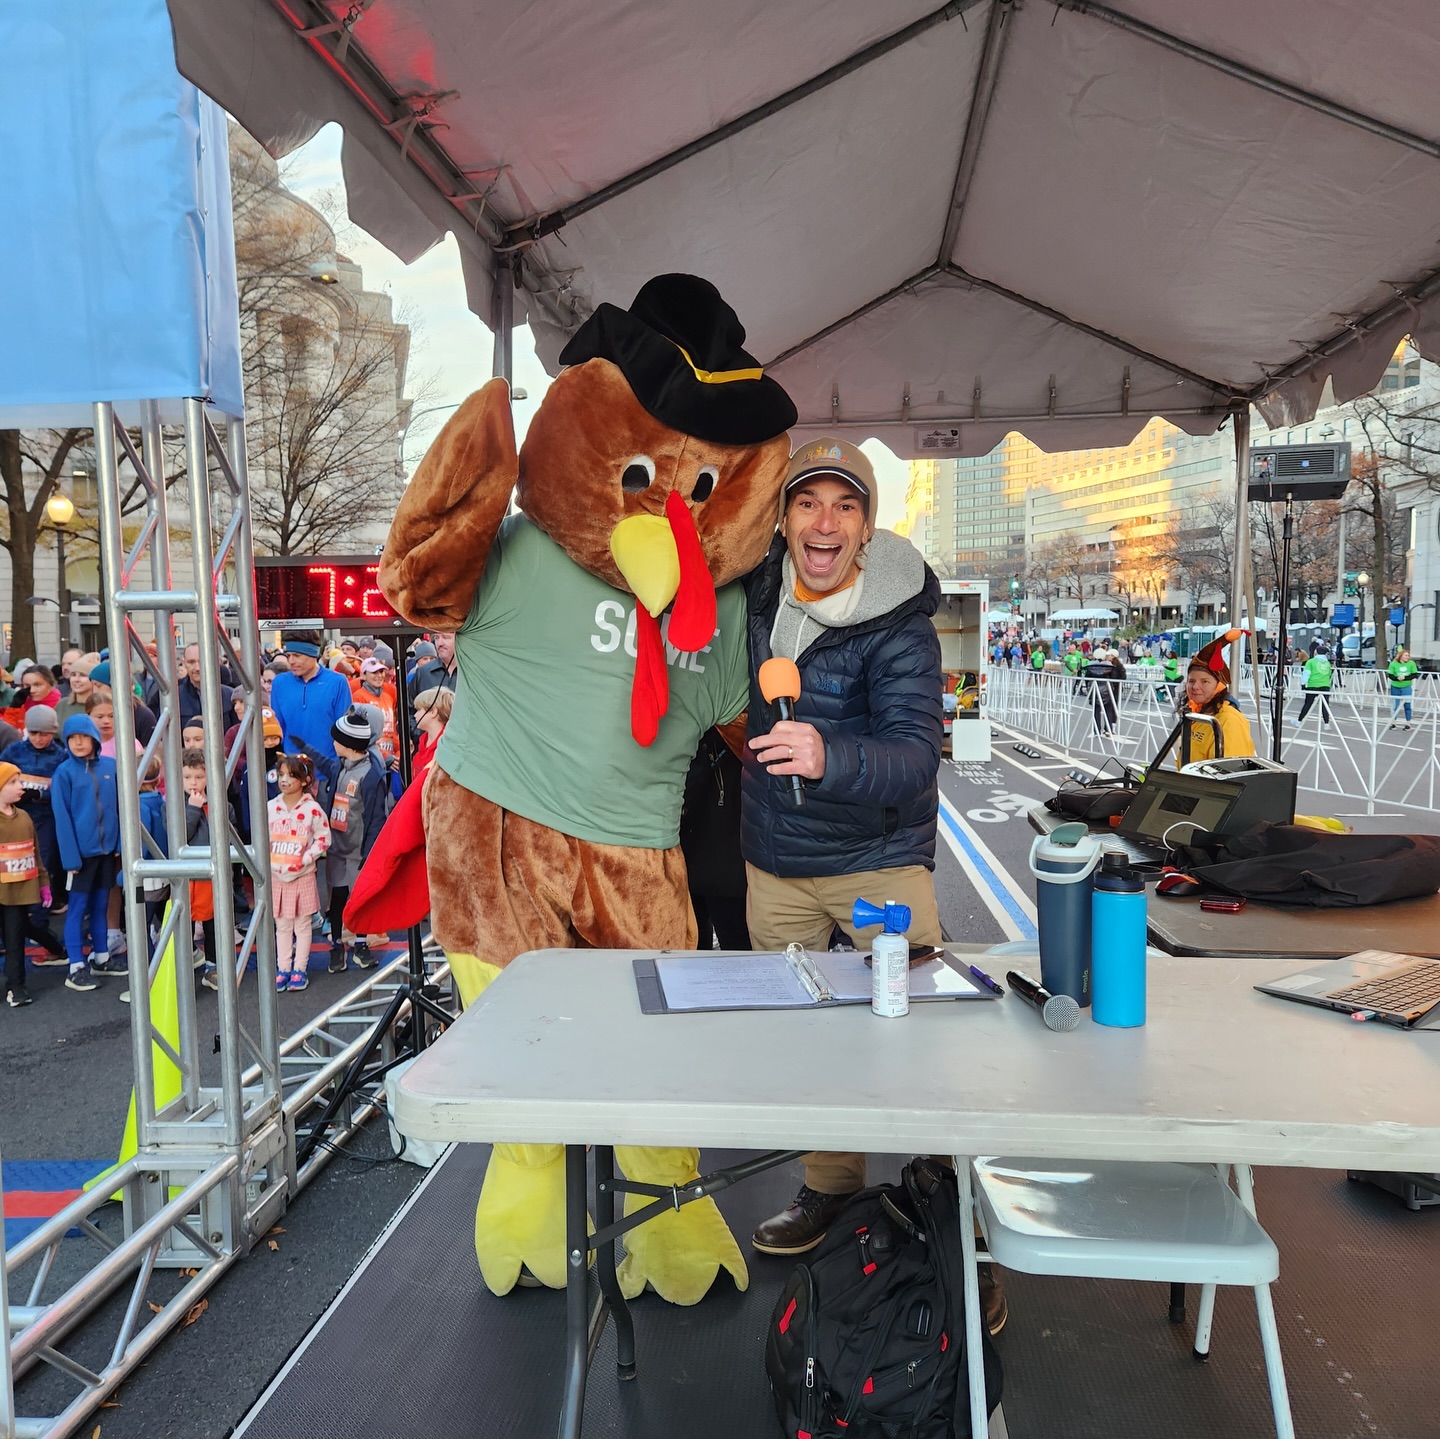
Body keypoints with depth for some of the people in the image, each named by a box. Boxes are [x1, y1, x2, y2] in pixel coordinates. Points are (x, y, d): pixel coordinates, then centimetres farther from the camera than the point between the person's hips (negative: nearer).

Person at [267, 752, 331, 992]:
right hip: (277, 876, 3)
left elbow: (323, 838, -7)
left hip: (303, 876, -3)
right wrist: (269, 863, -6)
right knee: (282, 925, 11)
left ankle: (299, 969, 15)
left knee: (302, 925, 6)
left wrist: (306, 858, -16)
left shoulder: (312, 809, -9)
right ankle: (283, 968, 19)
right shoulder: (270, 808, 1)